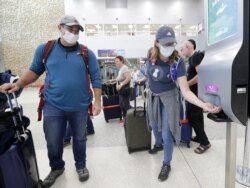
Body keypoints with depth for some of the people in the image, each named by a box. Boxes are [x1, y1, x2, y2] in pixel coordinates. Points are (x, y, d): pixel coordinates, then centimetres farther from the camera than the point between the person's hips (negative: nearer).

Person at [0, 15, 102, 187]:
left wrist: (97, 101, -8)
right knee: (53, 142, 12)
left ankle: (81, 165, 41)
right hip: (53, 106, 1)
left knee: (79, 138, 16)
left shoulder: (87, 53, -3)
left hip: (80, 107, 0)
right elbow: (35, 71, 11)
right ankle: (56, 168, 41)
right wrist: (17, 85, -2)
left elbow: (96, 78, -3)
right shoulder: (44, 49, 0)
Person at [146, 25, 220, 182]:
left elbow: (185, 91, -30)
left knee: (166, 133, 1)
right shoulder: (152, 58, -15)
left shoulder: (177, 62, -25)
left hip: (168, 97, -4)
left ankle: (167, 164, 27)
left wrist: (203, 105, -44)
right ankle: (158, 144, 57)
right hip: (152, 97, 4)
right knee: (155, 126, 23)